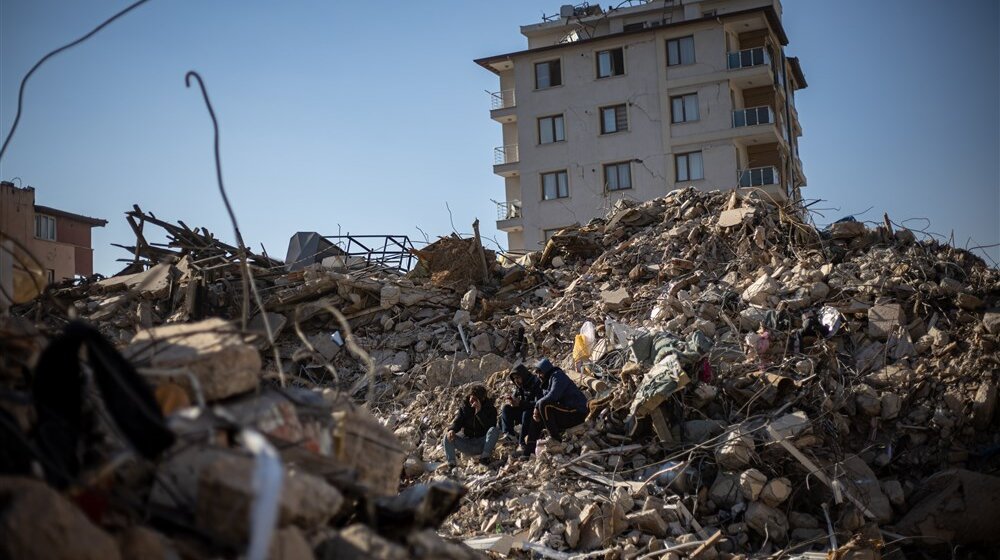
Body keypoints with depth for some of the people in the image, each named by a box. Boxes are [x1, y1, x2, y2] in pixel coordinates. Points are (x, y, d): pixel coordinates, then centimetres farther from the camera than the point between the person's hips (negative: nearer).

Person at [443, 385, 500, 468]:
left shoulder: (490, 409, -5)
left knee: (495, 430, -29)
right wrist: (452, 430, -30)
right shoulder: (464, 407, 4)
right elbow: (457, 422, -6)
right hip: (467, 444, 3)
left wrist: (479, 412, -28)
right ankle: (451, 463, -33)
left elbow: (491, 426, -21)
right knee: (448, 436, -20)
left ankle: (485, 457, -34)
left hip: (482, 444, -3)